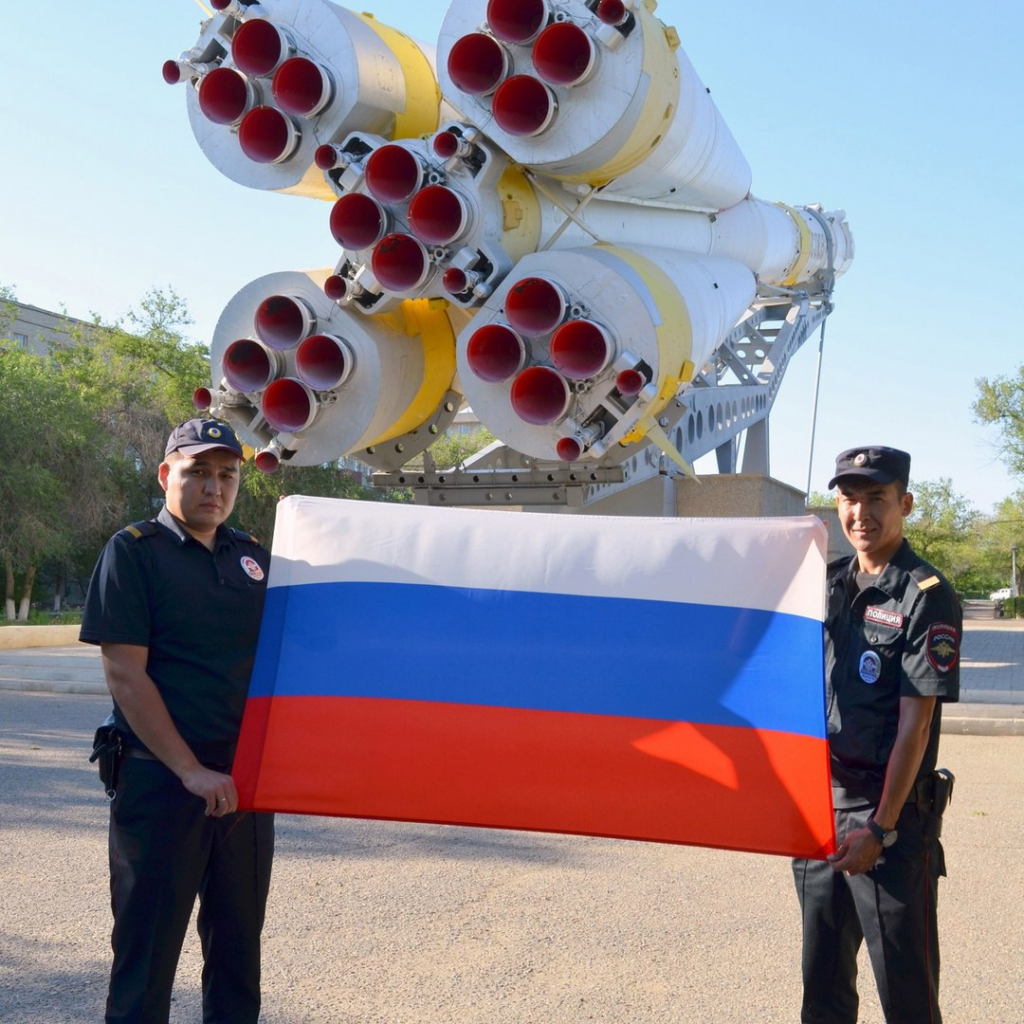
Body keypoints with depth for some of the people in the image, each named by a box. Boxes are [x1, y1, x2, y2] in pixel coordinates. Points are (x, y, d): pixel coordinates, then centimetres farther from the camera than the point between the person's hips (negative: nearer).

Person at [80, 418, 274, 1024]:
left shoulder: (255, 557, 10)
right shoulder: (134, 552, -5)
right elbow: (124, 675, -12)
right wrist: (191, 771, -17)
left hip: (244, 780, 5)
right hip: (161, 781, -5)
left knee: (238, 941, 14)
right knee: (148, 950, 3)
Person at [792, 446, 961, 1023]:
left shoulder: (927, 597, -10)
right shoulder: (828, 585, 9)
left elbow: (915, 722, -14)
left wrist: (881, 828, -16)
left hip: (891, 812, -6)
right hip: (819, 805, 6)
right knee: (823, 975, 16)